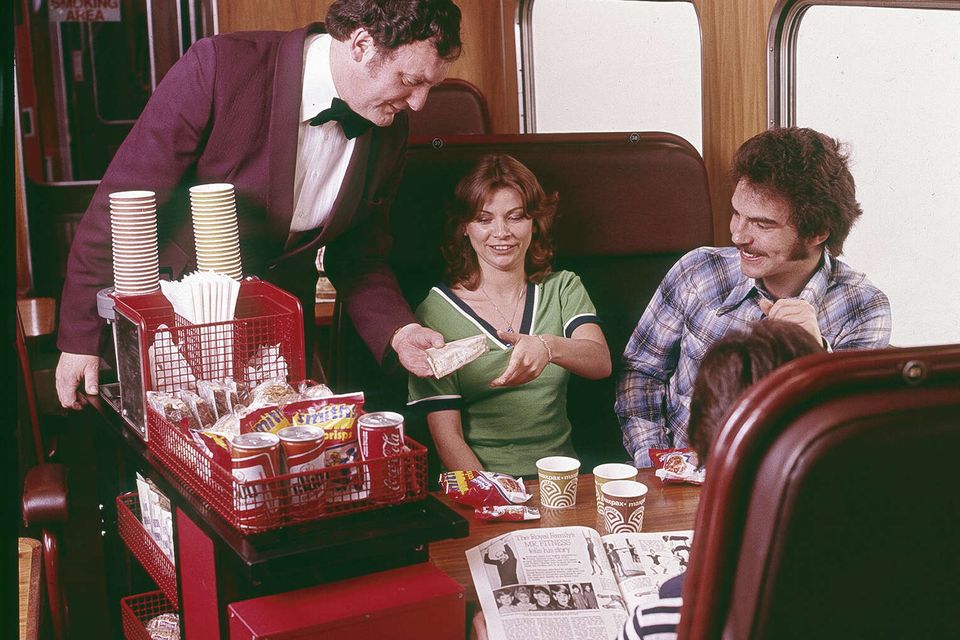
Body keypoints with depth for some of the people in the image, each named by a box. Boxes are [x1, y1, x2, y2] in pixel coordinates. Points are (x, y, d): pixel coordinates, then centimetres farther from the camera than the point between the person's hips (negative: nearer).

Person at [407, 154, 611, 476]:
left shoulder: (563, 289, 9)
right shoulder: (436, 312, -1)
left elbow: (601, 363, -9)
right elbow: (446, 434, -4)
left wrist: (549, 347, -31)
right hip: (478, 482, -2)